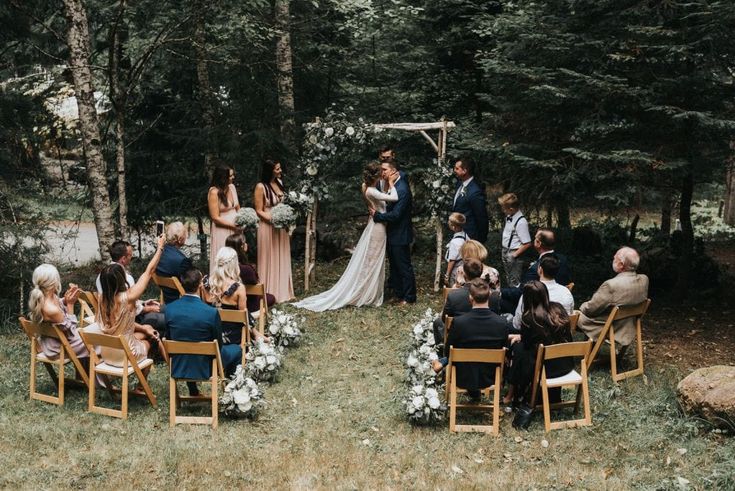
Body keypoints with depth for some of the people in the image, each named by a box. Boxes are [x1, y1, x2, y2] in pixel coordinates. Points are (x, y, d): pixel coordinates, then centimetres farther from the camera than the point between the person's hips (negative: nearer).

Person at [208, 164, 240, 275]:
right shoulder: (214, 192, -15)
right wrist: (233, 226, -15)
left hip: (235, 229, 6)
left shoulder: (232, 187, 5)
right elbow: (215, 218, -15)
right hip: (222, 231, -6)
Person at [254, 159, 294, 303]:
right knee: (270, 260, 1)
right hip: (268, 226, -7)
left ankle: (282, 291, 24)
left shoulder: (279, 182, 6)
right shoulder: (261, 187, -14)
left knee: (282, 259, 13)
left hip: (282, 226, 7)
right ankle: (270, 294, 11)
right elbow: (259, 211, -12)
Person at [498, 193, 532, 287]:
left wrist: (514, 254, -18)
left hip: (514, 253, -9)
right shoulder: (508, 217, 0)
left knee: (514, 283, 3)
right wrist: (504, 251, 8)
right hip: (505, 251, 9)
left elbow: (527, 244, -21)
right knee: (508, 279, 23)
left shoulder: (521, 222, -25)